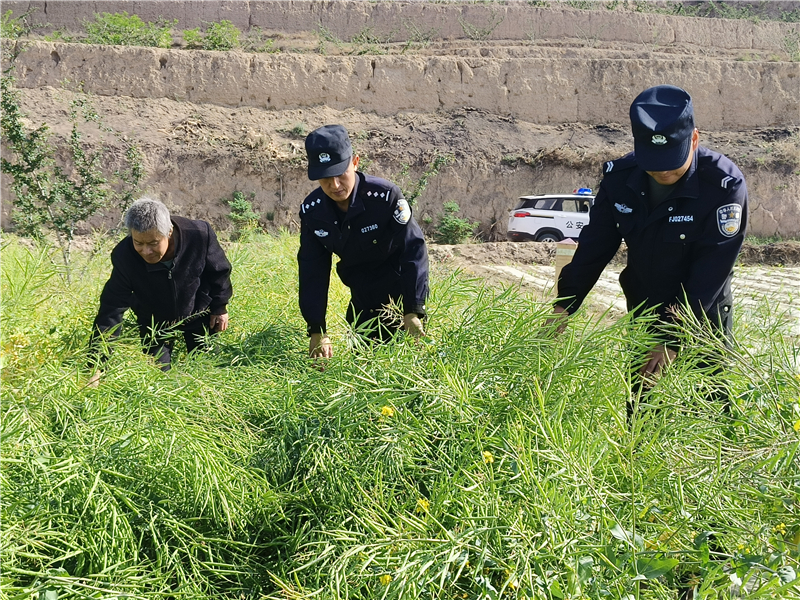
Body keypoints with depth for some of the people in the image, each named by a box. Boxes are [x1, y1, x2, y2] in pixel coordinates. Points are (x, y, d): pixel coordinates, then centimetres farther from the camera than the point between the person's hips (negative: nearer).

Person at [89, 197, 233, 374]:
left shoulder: (200, 234, -33)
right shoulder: (124, 257, -33)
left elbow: (219, 271, -10)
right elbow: (111, 310, -28)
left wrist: (220, 307, 0)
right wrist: (97, 365, -33)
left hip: (199, 314, 1)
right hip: (155, 324, 0)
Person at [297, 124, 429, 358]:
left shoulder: (386, 196, -28)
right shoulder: (311, 210, -13)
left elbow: (413, 249, -25)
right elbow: (312, 269, -9)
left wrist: (413, 312, -29)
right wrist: (317, 330, -13)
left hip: (401, 294, -4)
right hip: (362, 300, 4)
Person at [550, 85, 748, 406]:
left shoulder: (725, 184, -23)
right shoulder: (619, 177, -11)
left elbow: (710, 274, -24)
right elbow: (594, 247, -3)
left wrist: (673, 339, -28)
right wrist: (563, 305, -12)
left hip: (703, 321, -3)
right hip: (642, 318, 4)